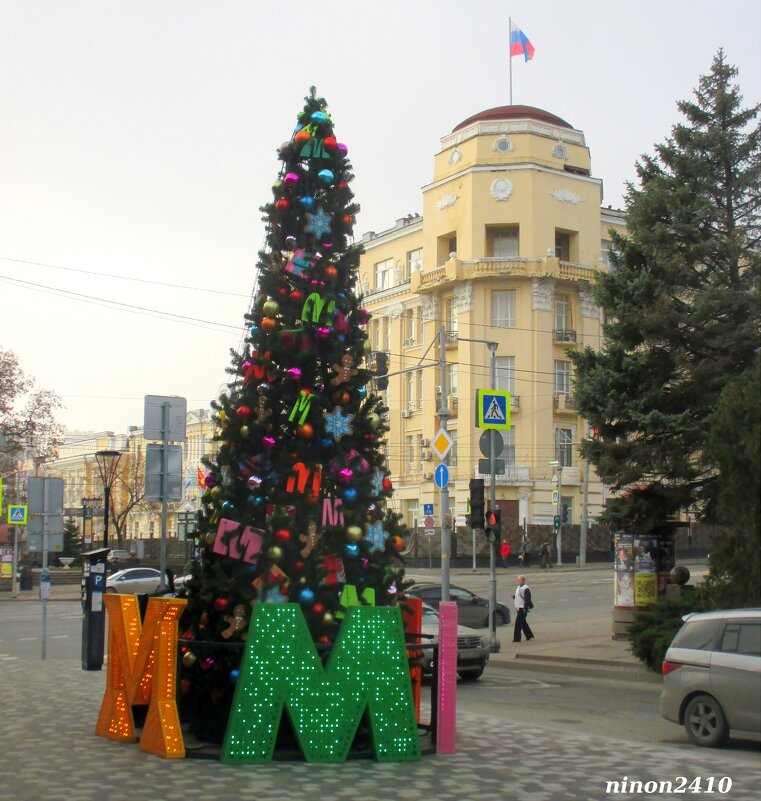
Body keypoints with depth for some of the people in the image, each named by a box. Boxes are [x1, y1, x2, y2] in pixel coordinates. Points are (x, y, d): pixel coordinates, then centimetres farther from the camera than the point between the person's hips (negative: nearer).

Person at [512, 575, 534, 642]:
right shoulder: (518, 587, 15)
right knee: (523, 623, 16)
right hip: (518, 608, 10)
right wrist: (514, 597, 4)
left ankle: (517, 638, -6)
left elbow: (527, 599, -18)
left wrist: (525, 607, -21)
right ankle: (529, 635, 27)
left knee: (518, 623, -9)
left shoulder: (525, 588, -14)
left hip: (522, 608, -10)